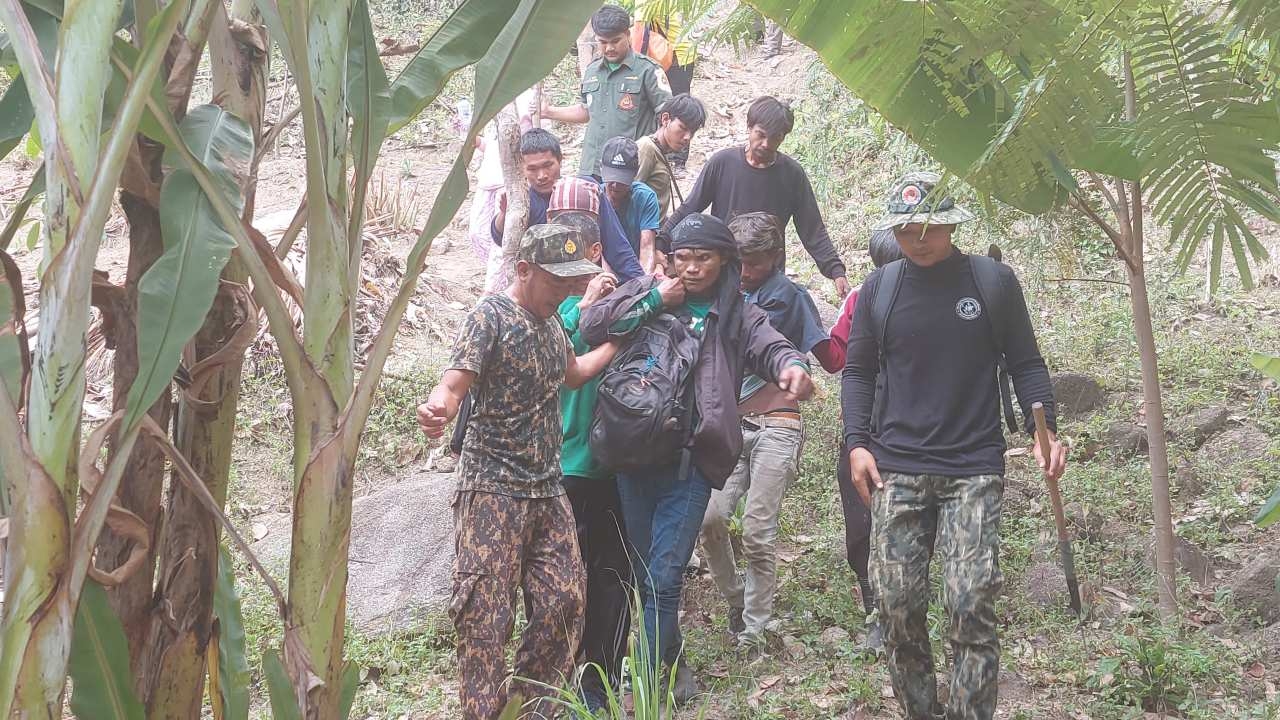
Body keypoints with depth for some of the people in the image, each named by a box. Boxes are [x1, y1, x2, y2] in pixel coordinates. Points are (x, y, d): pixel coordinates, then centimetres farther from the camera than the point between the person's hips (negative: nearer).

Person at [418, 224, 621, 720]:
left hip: (547, 488, 8)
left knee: (564, 603, 5)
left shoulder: (550, 321, 14)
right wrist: (437, 409, -43)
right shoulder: (490, 316, -10)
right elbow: (455, 384, -21)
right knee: (485, 613, -9)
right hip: (493, 488, -7)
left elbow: (574, 373, 33)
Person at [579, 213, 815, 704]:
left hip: (689, 463, -2)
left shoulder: (736, 315, 7)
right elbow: (591, 325, -2)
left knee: (663, 579, -7)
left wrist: (791, 365, -35)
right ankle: (671, 664, 31)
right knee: (642, 572, 13)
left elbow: (769, 346, -12)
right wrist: (653, 301, -8)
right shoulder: (647, 292, 9)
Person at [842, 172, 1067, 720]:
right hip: (895, 469, 2)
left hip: (973, 470, -2)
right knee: (898, 608, 0)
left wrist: (1043, 427, -8)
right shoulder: (878, 288, 8)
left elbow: (1025, 363, 8)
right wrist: (857, 443, 1)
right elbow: (859, 371, 14)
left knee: (972, 607, -11)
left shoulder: (994, 281, 3)